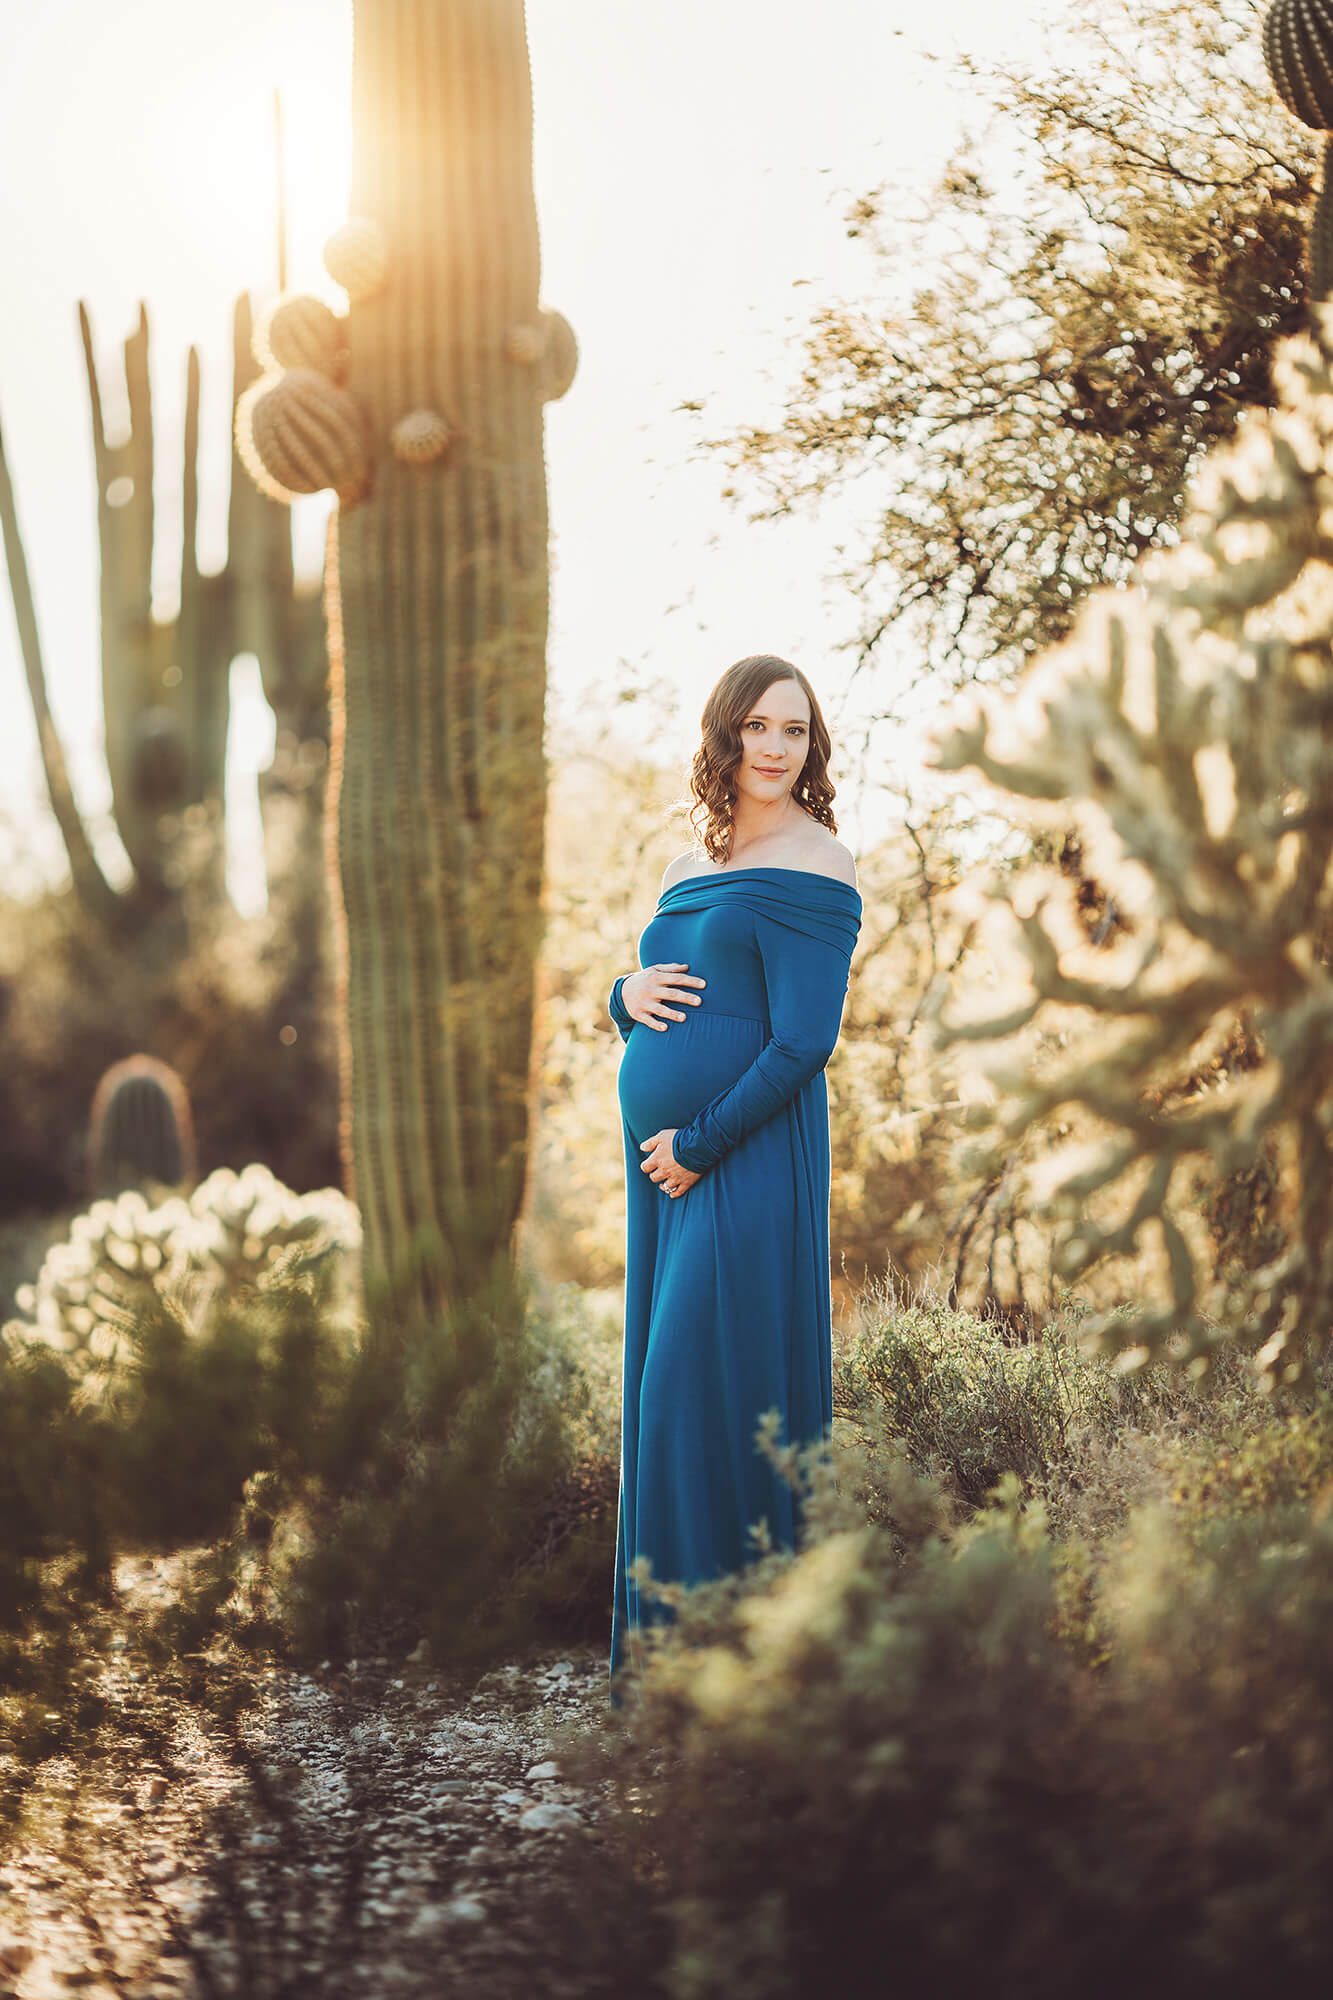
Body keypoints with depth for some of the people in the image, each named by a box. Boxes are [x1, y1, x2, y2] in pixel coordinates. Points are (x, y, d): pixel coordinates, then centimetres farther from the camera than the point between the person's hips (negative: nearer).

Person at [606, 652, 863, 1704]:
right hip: (665, 1160, 8)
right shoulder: (694, 863, 17)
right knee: (661, 1384, 9)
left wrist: (698, 1143, -15)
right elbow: (648, 993, 24)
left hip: (748, 1159, -8)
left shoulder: (811, 869, -8)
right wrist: (627, 991, 1)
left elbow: (803, 1042, -15)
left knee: (706, 1384, -8)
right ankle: (661, 1632, 17)